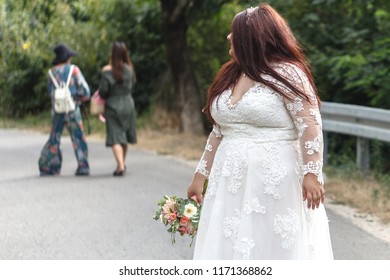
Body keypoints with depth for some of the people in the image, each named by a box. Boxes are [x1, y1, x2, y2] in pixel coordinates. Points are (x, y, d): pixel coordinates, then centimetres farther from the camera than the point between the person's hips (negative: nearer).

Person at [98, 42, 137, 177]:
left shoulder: (108, 71, -14)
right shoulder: (130, 69, -2)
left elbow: (102, 92, -13)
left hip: (113, 106, -4)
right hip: (128, 105, 4)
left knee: (115, 138, -5)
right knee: (124, 136, 18)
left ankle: (120, 166, -20)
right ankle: (121, 164, 32)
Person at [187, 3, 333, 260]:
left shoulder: (286, 73, -8)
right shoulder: (230, 76, 13)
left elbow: (310, 125, -14)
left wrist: (312, 173, -22)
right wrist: (201, 175, 18)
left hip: (275, 182, -7)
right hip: (232, 182, 7)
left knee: (275, 251, -2)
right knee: (231, 250, 6)